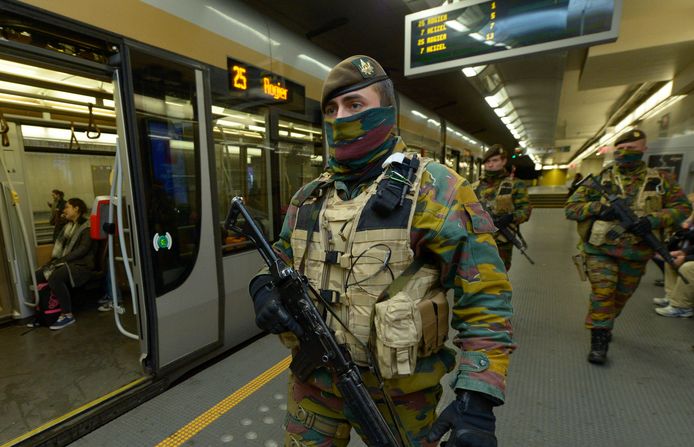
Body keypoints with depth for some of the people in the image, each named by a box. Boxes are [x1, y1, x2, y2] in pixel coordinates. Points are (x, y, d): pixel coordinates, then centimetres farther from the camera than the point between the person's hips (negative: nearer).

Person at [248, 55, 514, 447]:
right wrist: (265, 290, -7)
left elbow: (485, 298, -14)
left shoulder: (435, 191, -14)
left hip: (395, 394, -4)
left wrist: (478, 399, -20)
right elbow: (282, 263, 14)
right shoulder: (309, 197, 3)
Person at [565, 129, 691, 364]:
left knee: (621, 296, 18)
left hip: (636, 253, 3)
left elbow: (682, 207, 6)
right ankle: (599, 339, 0)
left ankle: (605, 325, 43)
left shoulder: (661, 180, 4)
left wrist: (653, 220, -13)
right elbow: (571, 207, -4)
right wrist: (598, 208, -23)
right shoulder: (599, 180, -3)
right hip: (601, 250, -3)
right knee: (602, 292, -11)